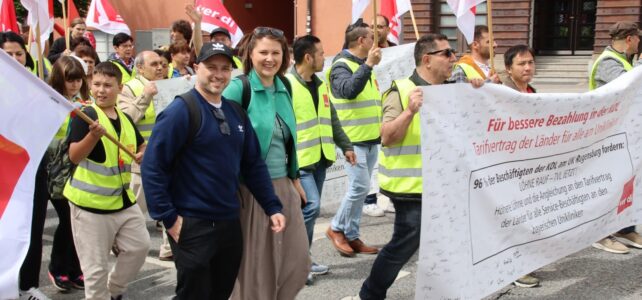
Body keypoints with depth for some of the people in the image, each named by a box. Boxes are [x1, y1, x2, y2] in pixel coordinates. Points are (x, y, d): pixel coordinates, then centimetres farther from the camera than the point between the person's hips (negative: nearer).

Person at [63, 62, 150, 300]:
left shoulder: (126, 119, 6)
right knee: (95, 266, 1)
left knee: (139, 245, 12)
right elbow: (74, 157, -20)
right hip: (91, 202, -6)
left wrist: (143, 155, -1)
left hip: (123, 199, 6)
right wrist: (93, 135, -35)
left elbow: (141, 147, 22)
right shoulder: (85, 116, -13)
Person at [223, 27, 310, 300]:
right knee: (256, 264, 5)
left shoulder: (283, 88, 8)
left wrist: (294, 178, 19)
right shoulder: (239, 88, -12)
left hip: (282, 185, 6)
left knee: (297, 259, 10)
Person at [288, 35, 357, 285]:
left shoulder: (320, 85, 14)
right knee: (311, 207, -13)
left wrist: (345, 145, 20)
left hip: (319, 159, 8)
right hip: (299, 160, -8)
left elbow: (331, 119, 22)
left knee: (309, 209, 13)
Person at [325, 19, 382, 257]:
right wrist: (368, 64, -28)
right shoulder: (342, 65, -10)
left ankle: (352, 236, 17)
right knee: (360, 187, -11)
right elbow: (348, 90, -30)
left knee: (361, 189, 10)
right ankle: (337, 228, 7)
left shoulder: (364, 66, 17)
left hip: (371, 139, 9)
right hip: (353, 139, -9)